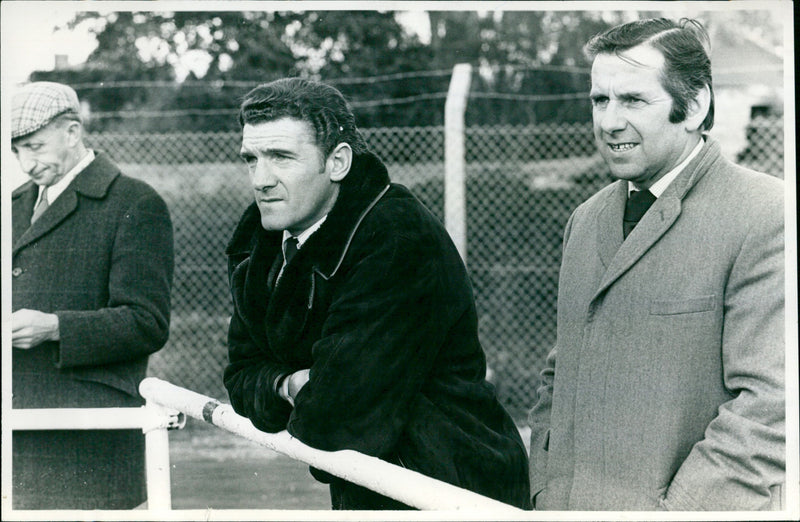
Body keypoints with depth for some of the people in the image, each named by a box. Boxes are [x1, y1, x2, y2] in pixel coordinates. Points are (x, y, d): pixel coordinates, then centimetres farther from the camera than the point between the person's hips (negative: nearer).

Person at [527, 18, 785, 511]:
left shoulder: (768, 219, -13)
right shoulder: (586, 220, 12)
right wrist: (548, 491, 4)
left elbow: (770, 406, -19)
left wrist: (672, 510, -22)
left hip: (694, 507, -6)